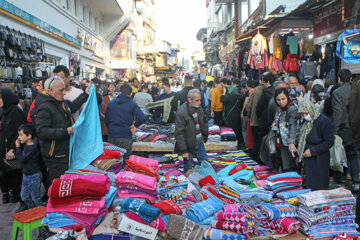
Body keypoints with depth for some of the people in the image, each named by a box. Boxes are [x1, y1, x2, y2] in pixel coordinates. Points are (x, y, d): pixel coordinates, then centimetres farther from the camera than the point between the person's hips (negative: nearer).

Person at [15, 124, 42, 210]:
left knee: (35, 197, 7)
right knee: (24, 196, 19)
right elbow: (21, 156, 16)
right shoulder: (26, 145, 1)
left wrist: (18, 147, -14)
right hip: (26, 174, 9)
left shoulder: (33, 147, -25)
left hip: (34, 176, -9)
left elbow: (22, 159, -22)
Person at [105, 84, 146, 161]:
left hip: (112, 137, 4)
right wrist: (135, 126, -2)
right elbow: (142, 118, -18)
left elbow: (106, 120, 12)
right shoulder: (133, 105, -6)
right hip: (125, 137, -4)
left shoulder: (110, 103, 7)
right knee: (125, 160, 5)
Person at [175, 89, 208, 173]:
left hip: (200, 144, 7)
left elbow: (204, 121, 20)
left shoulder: (199, 108, 0)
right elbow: (179, 134, -21)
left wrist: (205, 136, 19)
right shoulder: (181, 113, -23)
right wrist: (183, 151, -20)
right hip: (189, 147, -7)